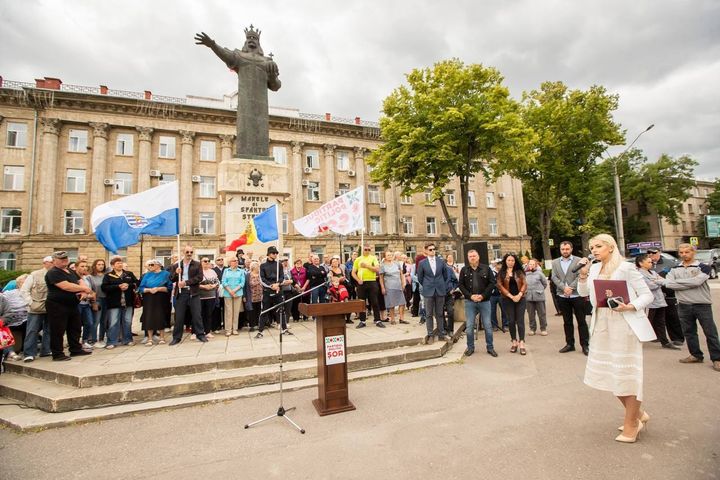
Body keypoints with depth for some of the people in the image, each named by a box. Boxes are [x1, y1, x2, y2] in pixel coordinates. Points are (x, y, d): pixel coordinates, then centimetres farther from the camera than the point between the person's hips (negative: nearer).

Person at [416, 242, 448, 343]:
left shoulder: (441, 261, 4)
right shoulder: (422, 263, -2)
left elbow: (445, 275, 14)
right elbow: (420, 278, 6)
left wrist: (442, 285, 14)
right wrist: (426, 286, 9)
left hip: (440, 291, 2)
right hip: (428, 292, -2)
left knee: (439, 314, 9)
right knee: (429, 314, 4)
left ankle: (441, 334, 17)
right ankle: (430, 335, 11)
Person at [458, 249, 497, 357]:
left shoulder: (486, 268, 0)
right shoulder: (464, 270, 3)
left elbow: (492, 283, -3)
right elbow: (460, 285, 1)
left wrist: (483, 295, -13)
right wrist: (470, 296, -11)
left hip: (484, 301, 0)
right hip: (470, 301, 1)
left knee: (488, 325, 6)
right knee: (469, 326, 4)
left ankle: (490, 348, 20)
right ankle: (470, 347, 18)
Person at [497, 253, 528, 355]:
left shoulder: (519, 272, 8)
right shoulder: (501, 273, 3)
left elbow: (524, 284, 2)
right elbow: (500, 286, -5)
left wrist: (519, 294, -13)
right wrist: (511, 296, -12)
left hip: (520, 299, 0)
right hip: (507, 300, 0)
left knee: (520, 321, -3)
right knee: (511, 321, 5)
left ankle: (521, 343, -4)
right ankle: (514, 342, 15)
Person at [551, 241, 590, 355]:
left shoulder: (578, 260, 0)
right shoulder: (555, 262, 9)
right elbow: (554, 277, 1)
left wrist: (571, 287, -19)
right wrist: (564, 287, -14)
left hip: (577, 295, -3)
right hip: (562, 296, 3)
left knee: (581, 321, 4)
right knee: (567, 322, 11)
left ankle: (585, 345, 14)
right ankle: (570, 344, 20)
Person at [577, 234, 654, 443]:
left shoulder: (626, 268, -9)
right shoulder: (595, 268, 7)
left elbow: (647, 294, -8)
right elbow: (583, 292, 6)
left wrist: (630, 306, -24)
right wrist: (583, 274, -7)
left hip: (624, 325, -6)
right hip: (602, 325, 7)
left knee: (627, 372, 4)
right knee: (610, 372, 15)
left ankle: (631, 424, 20)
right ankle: (637, 414, 36)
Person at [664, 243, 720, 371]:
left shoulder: (703, 267, -2)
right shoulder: (674, 269, 8)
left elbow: (697, 281, -19)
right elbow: (669, 284, -8)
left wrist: (678, 281, -10)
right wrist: (690, 283, -12)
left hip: (702, 304, -3)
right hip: (683, 306, 3)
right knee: (689, 332, 11)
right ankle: (696, 355, 24)